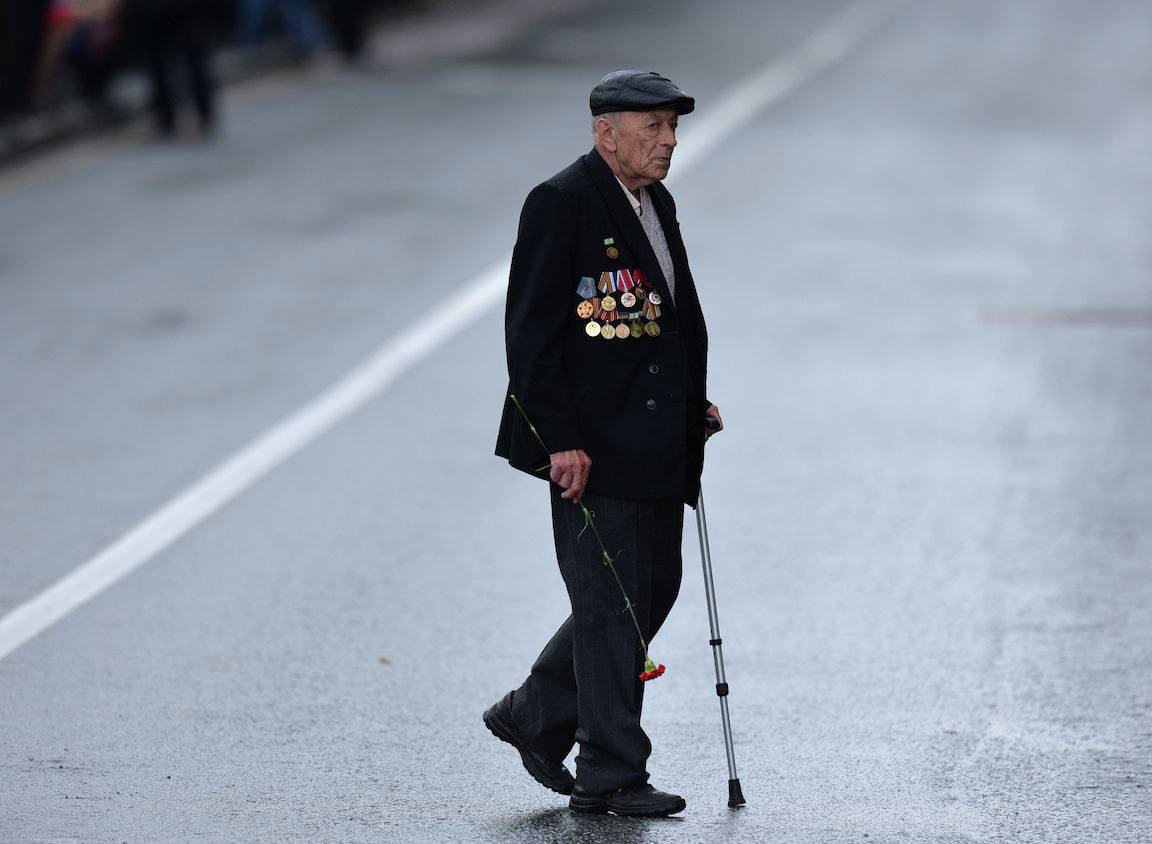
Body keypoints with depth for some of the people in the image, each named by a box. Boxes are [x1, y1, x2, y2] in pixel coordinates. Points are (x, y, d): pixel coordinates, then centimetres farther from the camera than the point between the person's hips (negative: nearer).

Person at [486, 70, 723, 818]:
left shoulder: (657, 204, 14)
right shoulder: (560, 205, -12)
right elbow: (532, 331, -16)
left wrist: (693, 406, 12)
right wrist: (560, 439, -20)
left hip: (658, 445, 9)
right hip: (594, 446, -9)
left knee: (654, 589, 13)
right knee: (610, 604, -4)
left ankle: (535, 717, 26)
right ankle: (610, 774, 3)